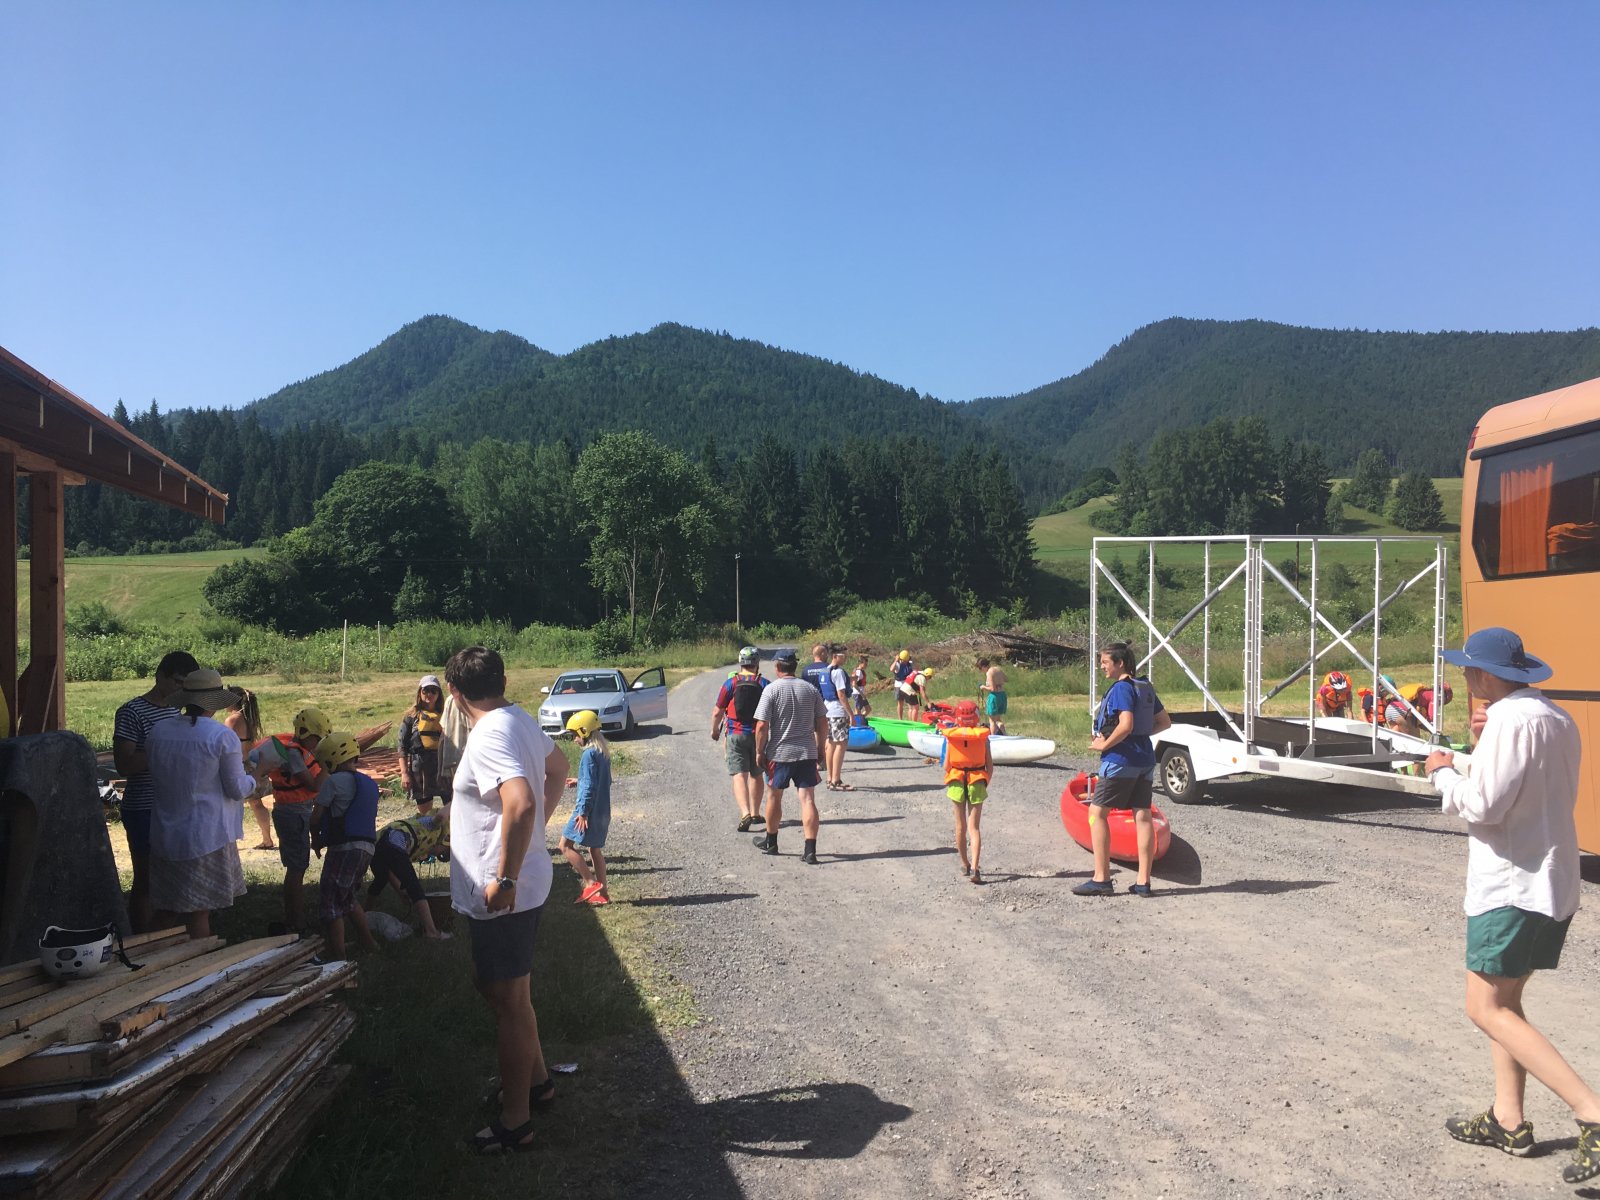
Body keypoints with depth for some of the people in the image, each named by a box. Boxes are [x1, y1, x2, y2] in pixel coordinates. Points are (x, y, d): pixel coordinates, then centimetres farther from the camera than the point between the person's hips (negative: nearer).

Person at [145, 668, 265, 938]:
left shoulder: (157, 732, 2)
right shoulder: (222, 736, -14)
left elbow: (155, 780, 15)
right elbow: (236, 789, -9)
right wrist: (254, 776, 11)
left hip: (165, 835, 5)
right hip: (207, 835, -5)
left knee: (165, 910, 15)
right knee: (198, 915, 3)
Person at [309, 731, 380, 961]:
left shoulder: (334, 781, -8)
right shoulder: (370, 783, 16)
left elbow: (316, 816, -7)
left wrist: (316, 839, 14)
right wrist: (326, 839, 22)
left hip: (345, 848, -8)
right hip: (366, 847, 8)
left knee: (329, 902, 1)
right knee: (347, 897, 26)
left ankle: (337, 956, 1)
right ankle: (367, 942, 30)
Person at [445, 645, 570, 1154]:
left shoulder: (488, 738, -23)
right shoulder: (521, 721, 6)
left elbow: (520, 803, -38)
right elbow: (557, 769, 24)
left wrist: (505, 879, -30)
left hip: (502, 895, -10)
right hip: (521, 886, 10)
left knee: (510, 1003, 3)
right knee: (502, 989, 25)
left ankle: (514, 1123, 17)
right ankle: (536, 1080, 40)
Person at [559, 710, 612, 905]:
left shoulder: (589, 754, -17)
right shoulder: (604, 752, 10)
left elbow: (589, 786, -21)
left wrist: (582, 812, -20)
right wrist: (579, 781, 25)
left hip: (589, 810, -9)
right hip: (602, 811, 9)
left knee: (566, 845, -2)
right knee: (595, 849, 14)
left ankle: (591, 883, -5)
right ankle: (602, 892, 16)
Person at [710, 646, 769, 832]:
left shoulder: (730, 683, -4)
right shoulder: (765, 684, -2)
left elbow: (717, 712, -2)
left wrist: (715, 730, 15)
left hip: (735, 735, -2)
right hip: (758, 735, 2)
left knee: (739, 775, -5)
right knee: (756, 775, 16)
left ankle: (745, 814, -21)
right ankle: (755, 813, 25)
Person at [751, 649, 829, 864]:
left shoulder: (772, 690, -9)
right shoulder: (811, 690, 3)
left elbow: (762, 726, -12)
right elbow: (822, 723, 6)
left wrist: (759, 752, -2)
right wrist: (820, 750, 16)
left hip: (779, 753, -2)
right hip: (807, 753, 3)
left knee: (774, 797, 16)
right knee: (808, 800, 1)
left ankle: (770, 842, 32)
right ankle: (810, 850, -5)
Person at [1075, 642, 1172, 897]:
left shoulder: (1121, 688, -13)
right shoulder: (1146, 687, 13)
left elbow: (1125, 724, -25)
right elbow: (1165, 722, 17)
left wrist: (1104, 744, -14)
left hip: (1121, 759, -9)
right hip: (1145, 759, 9)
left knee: (1096, 812, -1)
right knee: (1142, 816, 7)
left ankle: (1101, 879, -3)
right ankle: (1143, 881, 9)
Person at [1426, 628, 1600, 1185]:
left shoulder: (1512, 721, -18)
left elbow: (1482, 806, -22)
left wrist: (1445, 773, -5)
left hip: (1512, 885, -10)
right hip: (1553, 883, 10)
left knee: (1488, 1009, -5)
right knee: (1503, 1001, 17)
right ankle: (1508, 1120, 22)